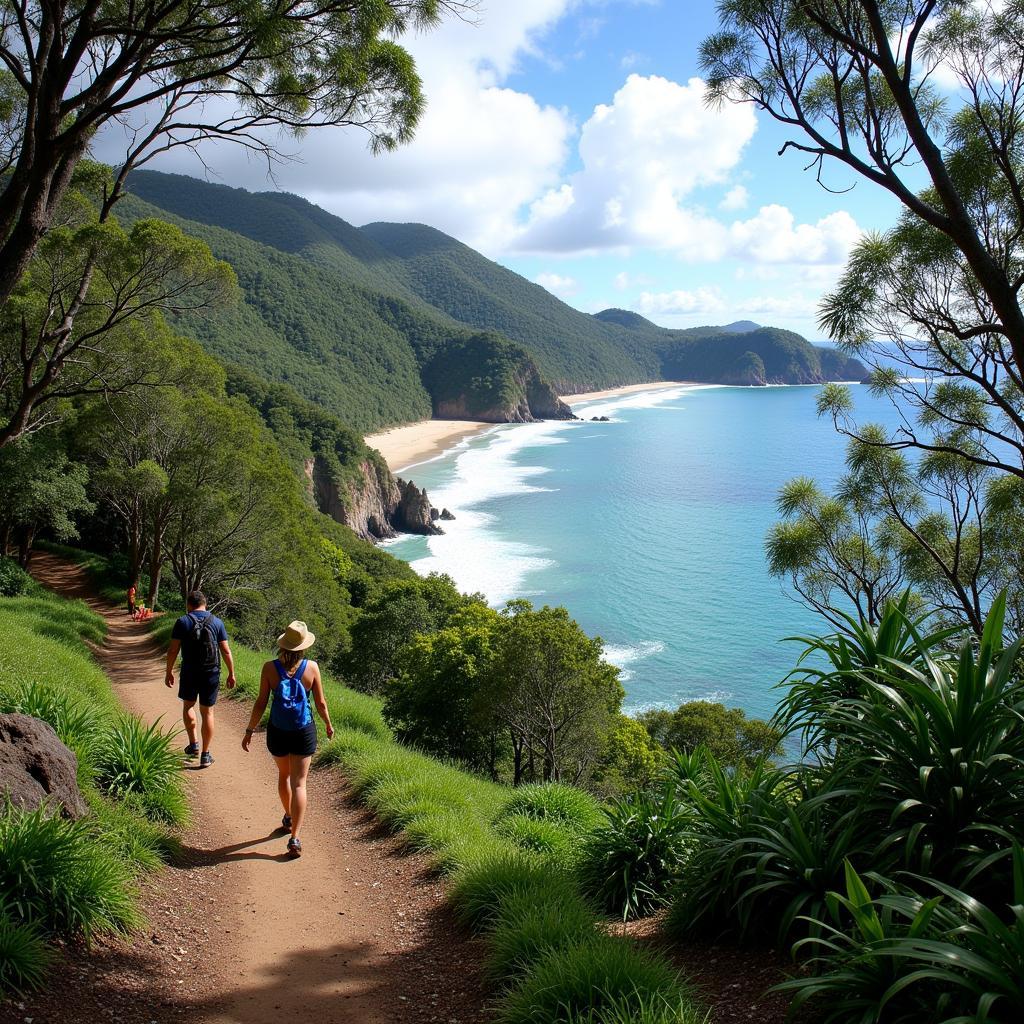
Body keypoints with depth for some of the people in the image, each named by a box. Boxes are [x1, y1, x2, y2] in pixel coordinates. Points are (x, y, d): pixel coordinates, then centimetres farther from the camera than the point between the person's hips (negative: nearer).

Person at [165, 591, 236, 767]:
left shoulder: (182, 622, -4)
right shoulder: (216, 622, 0)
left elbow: (173, 650, -6)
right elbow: (226, 651, 0)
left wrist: (169, 672, 5)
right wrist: (231, 674, 8)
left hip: (189, 673, -1)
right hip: (211, 673, 1)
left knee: (188, 705, 23)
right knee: (207, 712, 8)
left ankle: (193, 744, 17)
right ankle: (205, 756, 11)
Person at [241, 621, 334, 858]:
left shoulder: (270, 668, -10)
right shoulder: (312, 667, -9)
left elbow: (261, 704, -7)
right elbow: (320, 702, -2)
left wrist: (249, 731, 4)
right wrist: (328, 724, 15)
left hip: (277, 732, 1)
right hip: (304, 732, -1)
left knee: (284, 774, 26)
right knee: (299, 783, 2)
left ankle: (289, 818, 45)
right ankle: (294, 838, -6)